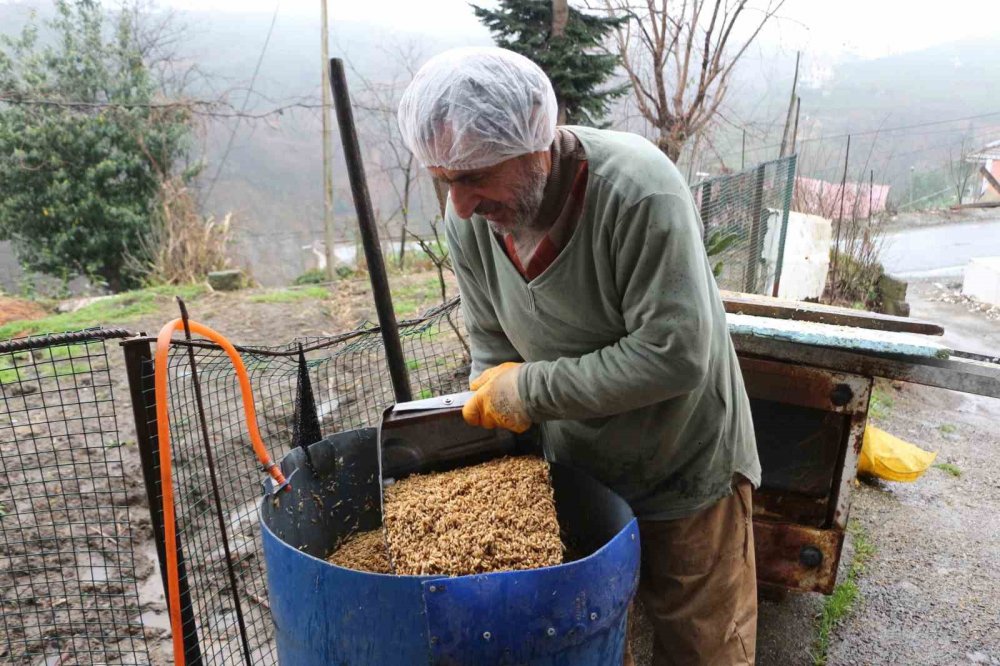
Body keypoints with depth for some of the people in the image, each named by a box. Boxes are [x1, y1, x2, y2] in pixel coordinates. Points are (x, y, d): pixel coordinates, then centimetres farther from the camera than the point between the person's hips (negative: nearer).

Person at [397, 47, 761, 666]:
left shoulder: (637, 188, -29)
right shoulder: (470, 219, -10)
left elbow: (676, 353, -31)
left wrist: (531, 390, -25)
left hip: (687, 470, -4)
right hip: (573, 473, 5)